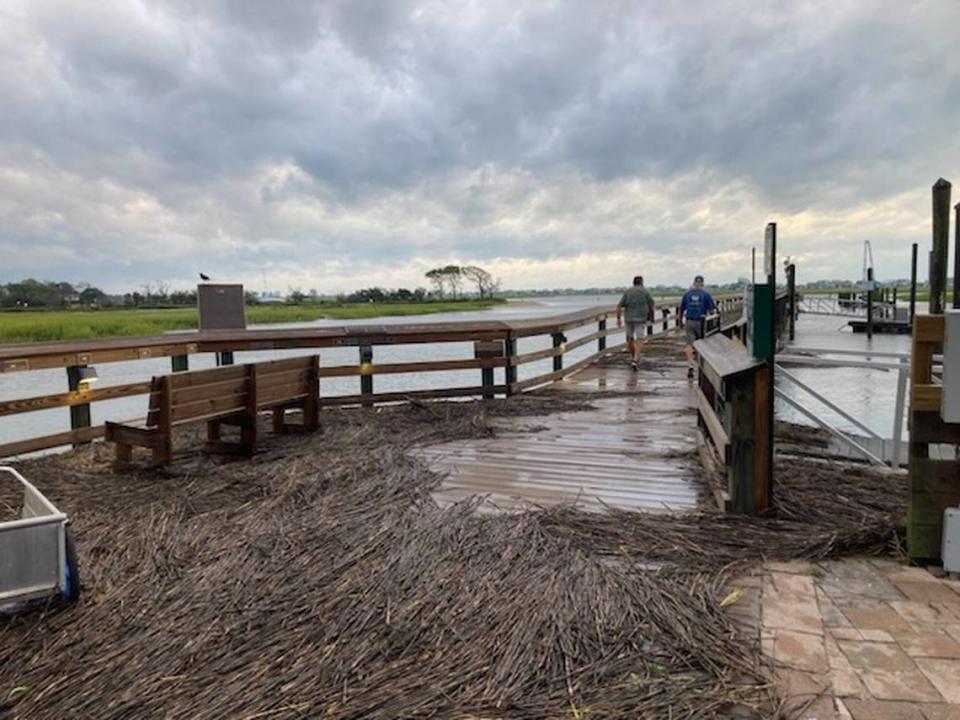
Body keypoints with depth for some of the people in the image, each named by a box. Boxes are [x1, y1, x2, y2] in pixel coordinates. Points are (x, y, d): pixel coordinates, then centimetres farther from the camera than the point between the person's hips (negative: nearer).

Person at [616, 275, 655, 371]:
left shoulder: (627, 291, 4)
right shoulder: (645, 291, 0)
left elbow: (619, 306, -3)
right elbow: (651, 306, 4)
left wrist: (618, 319, -1)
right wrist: (652, 317, 19)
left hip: (629, 318, 2)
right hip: (641, 319, -2)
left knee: (630, 338, 20)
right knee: (638, 340, -4)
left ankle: (633, 357, 33)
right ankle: (635, 360, -20)